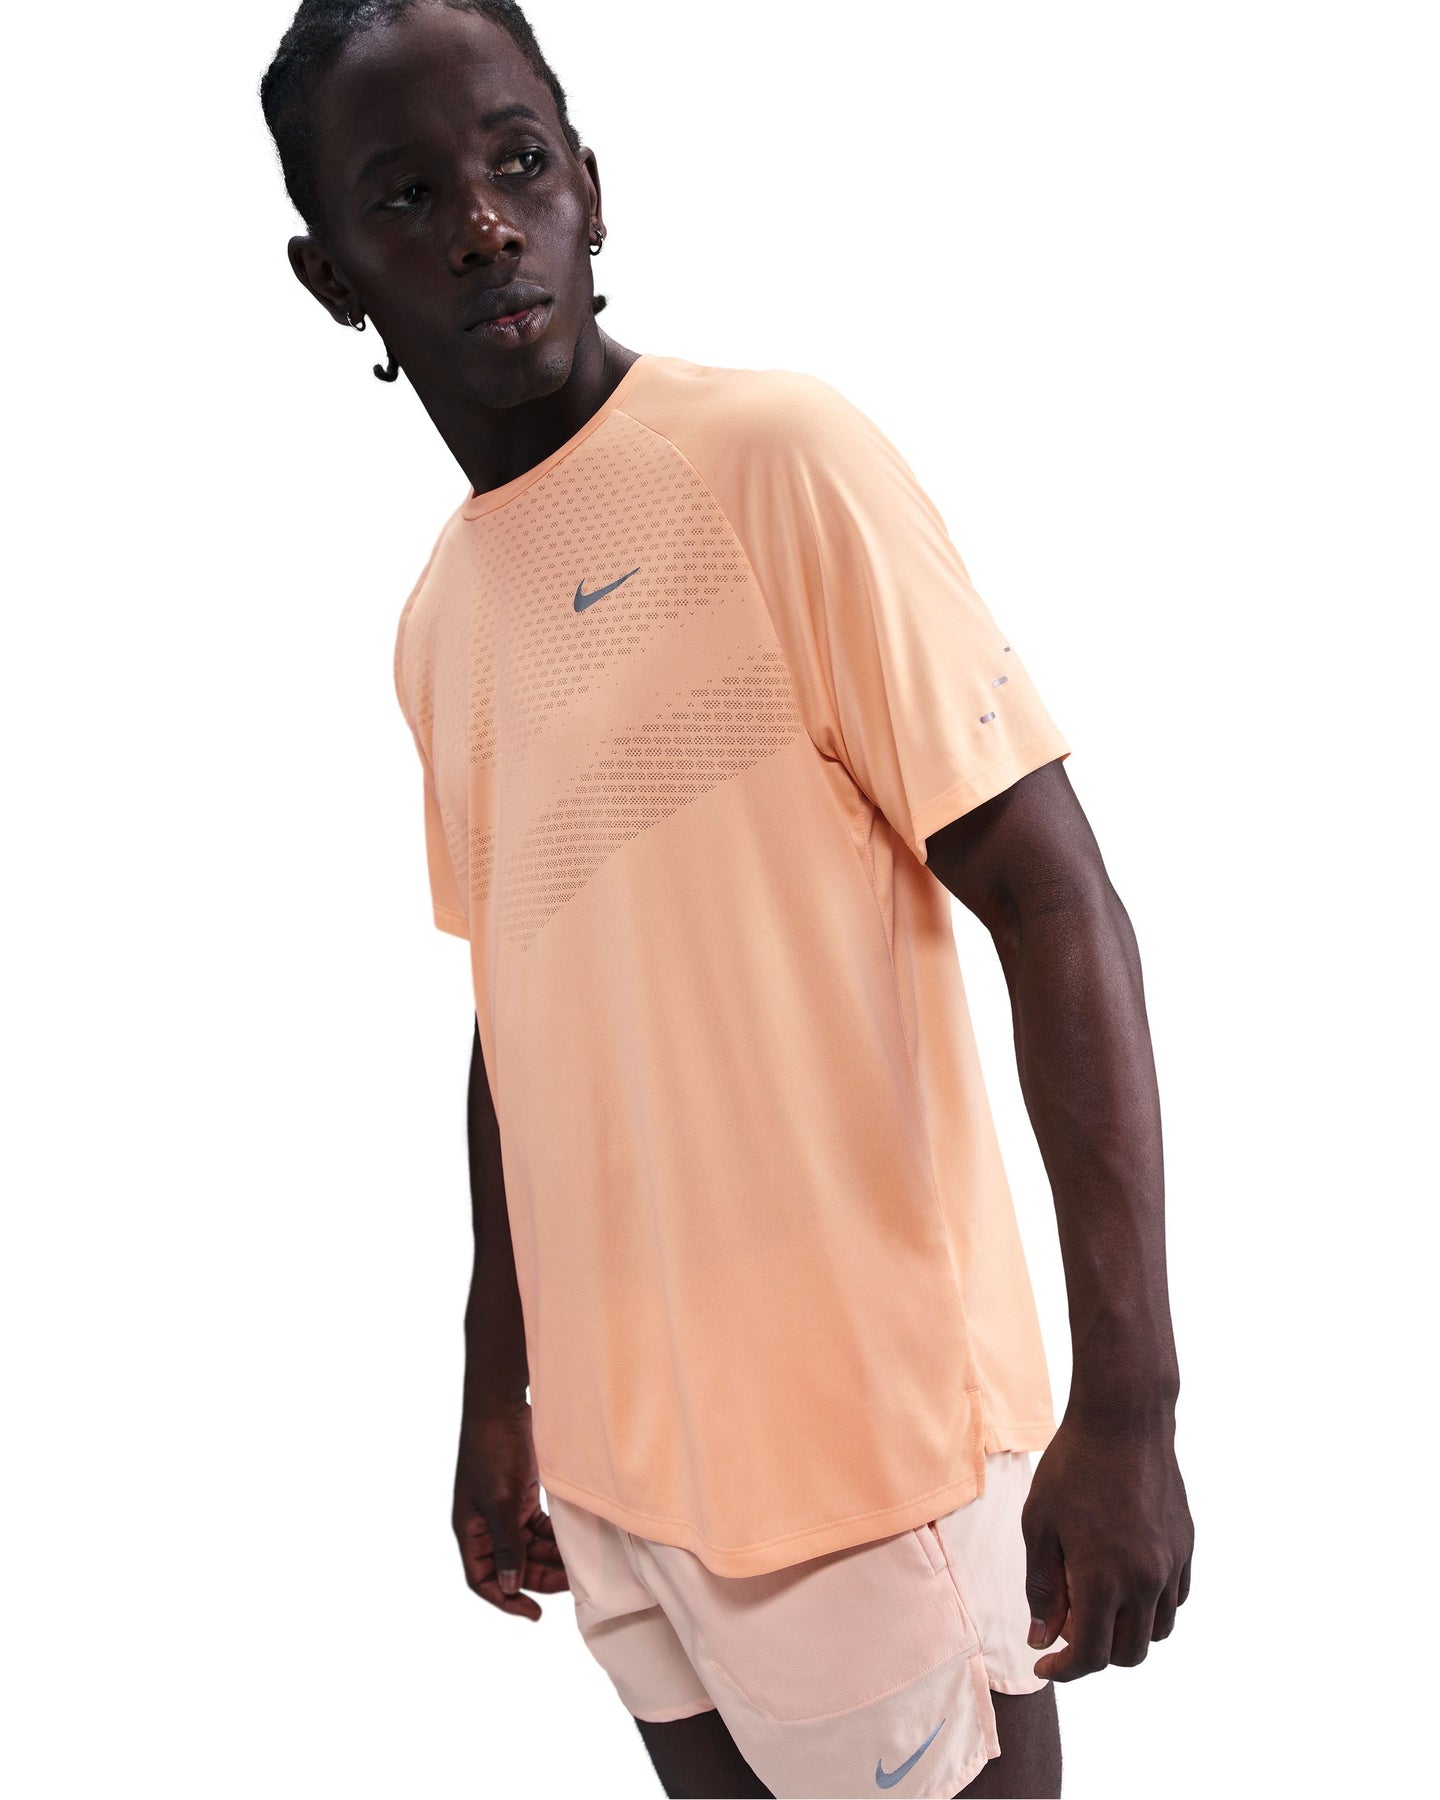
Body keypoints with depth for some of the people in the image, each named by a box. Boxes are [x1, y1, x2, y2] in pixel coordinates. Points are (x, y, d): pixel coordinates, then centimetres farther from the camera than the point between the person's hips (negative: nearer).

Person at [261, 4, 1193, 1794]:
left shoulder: (776, 456, -13)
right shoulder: (435, 625, 8)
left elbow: (1058, 906, -16)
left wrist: (1128, 1401, -20)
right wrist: (496, 1393, 19)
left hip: (860, 1444, -6)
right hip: (613, 1447, 6)